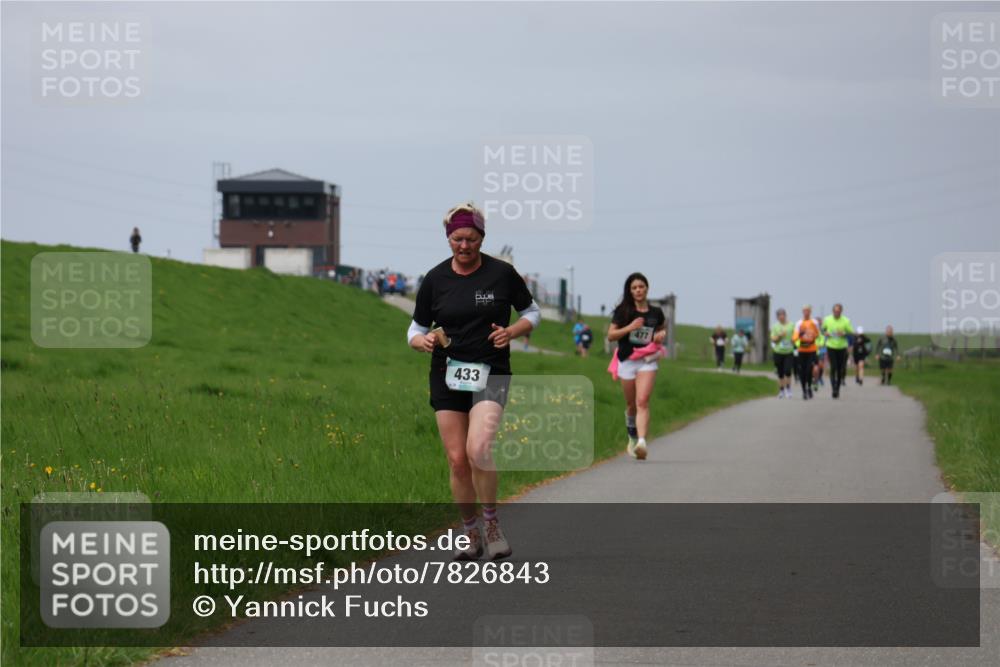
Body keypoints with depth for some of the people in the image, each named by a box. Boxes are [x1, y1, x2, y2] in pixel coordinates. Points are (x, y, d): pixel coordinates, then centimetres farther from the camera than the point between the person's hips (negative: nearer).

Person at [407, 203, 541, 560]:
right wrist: (423, 341, -13)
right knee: (457, 460, 0)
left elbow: (532, 312, 11)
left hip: (491, 373, -3)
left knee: (478, 449, -22)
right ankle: (472, 536, 17)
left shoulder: (502, 274, -2)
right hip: (447, 374, 3)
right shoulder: (435, 279, 2)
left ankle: (492, 524, -2)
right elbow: (416, 329, 11)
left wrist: (512, 331, -9)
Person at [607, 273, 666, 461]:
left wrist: (661, 335, 1)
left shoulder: (656, 313, 6)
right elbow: (611, 335, -2)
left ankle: (641, 442, -31)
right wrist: (630, 327, -16)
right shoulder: (623, 311, 1)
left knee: (642, 402, -18)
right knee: (631, 405, 12)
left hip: (648, 361, -1)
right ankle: (632, 438, 35)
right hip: (627, 360, 1)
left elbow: (662, 328, 25)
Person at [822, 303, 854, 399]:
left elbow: (852, 333, -1)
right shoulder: (827, 319, 1)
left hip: (842, 348, 0)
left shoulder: (846, 321, -4)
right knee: (833, 367, -13)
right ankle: (833, 388, -17)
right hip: (831, 347, 0)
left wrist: (844, 334, -20)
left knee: (840, 369, 6)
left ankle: (838, 389, 19)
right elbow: (823, 329, 17)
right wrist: (825, 333, -5)